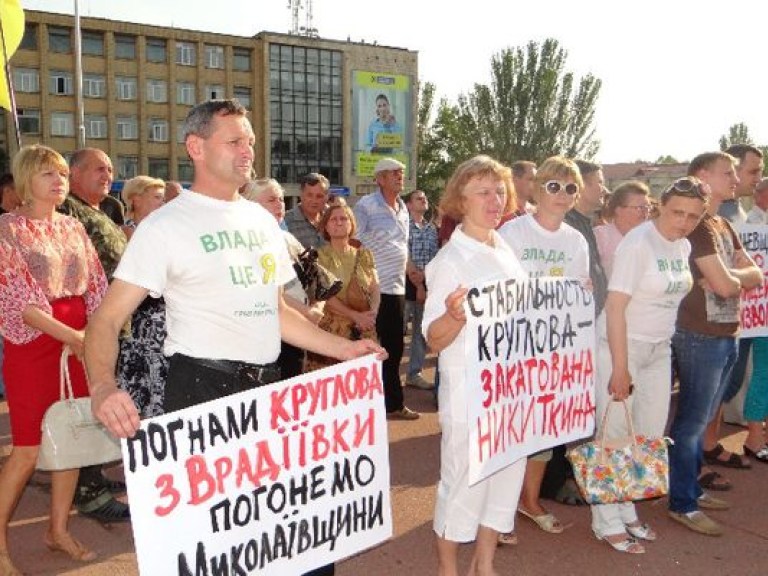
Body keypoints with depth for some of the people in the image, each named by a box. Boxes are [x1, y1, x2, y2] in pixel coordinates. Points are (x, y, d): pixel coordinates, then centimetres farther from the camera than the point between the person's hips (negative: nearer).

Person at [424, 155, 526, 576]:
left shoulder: (506, 252, 9)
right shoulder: (451, 260, -12)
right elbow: (434, 340, -14)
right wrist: (454, 315, -34)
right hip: (469, 389, -7)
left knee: (508, 473, 15)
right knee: (464, 478, 5)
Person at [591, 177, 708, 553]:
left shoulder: (683, 246, 6)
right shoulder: (638, 243, -17)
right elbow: (615, 306, -21)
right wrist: (620, 368, -22)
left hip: (659, 351, 8)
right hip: (622, 347, -8)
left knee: (650, 435, 13)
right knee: (614, 435, 1)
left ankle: (627, 511, 28)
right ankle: (607, 523, 15)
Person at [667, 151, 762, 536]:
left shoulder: (724, 226, 16)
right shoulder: (697, 226, -14)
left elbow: (754, 275, 10)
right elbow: (724, 285, -19)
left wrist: (729, 276, -9)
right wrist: (738, 277, 2)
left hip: (726, 335, 9)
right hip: (700, 336, -9)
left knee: (701, 418, 16)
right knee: (692, 419, -1)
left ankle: (691, 488, 28)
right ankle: (682, 504, 9)